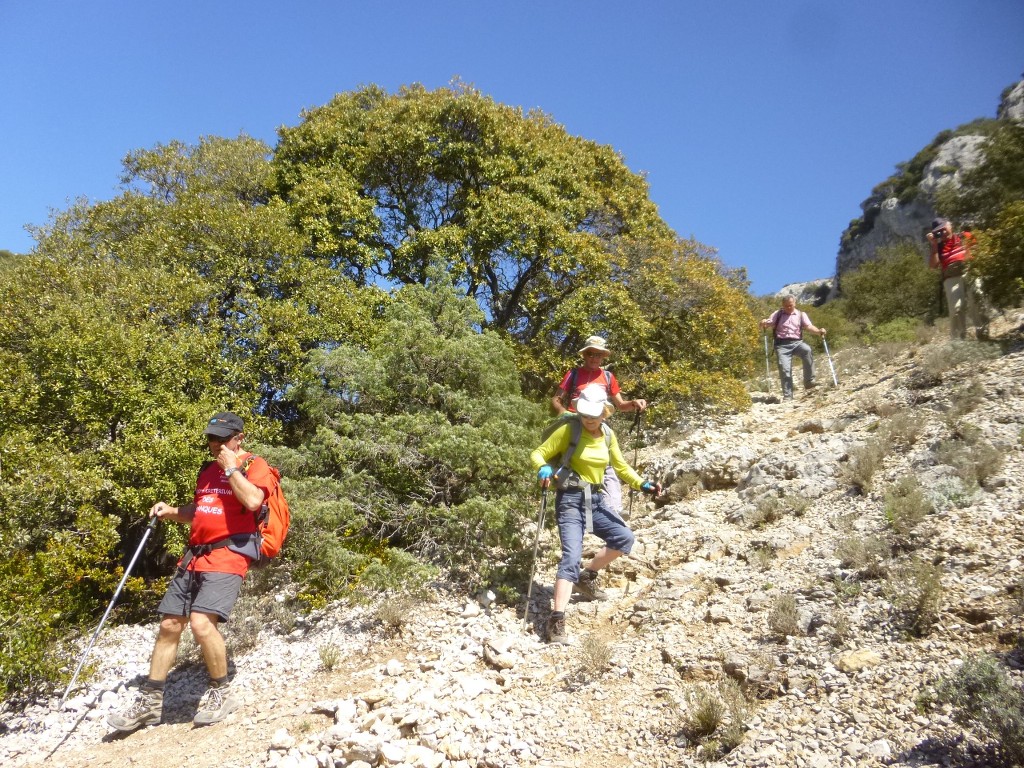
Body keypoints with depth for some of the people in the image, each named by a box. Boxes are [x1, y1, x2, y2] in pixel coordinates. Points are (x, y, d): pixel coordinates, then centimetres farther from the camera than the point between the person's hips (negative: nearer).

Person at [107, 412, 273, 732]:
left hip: (228, 556, -8)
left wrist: (231, 467, -12)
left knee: (201, 622, -23)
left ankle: (220, 693, -3)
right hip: (194, 556, 8)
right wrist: (171, 511, 13)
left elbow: (253, 501, -21)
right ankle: (149, 701, 19)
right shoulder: (207, 470, 21)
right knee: (169, 625, 7)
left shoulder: (254, 465, -2)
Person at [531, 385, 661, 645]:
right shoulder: (568, 430, -10)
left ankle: (587, 577, 20)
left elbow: (621, 466, 18)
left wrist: (643, 485, 5)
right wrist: (543, 469, -31)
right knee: (572, 556, -19)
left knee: (625, 538, 0)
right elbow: (538, 453, -9)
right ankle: (556, 621, -21)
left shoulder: (608, 435, 7)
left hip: (596, 499, 6)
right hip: (571, 499, -6)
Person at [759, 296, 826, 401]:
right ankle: (787, 395, -2)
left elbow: (809, 326, 0)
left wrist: (818, 331, -20)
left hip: (797, 342, 0)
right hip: (782, 344, 0)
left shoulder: (801, 314, 12)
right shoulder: (777, 314, 12)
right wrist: (763, 323, -22)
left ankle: (809, 381, -22)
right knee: (784, 369, -12)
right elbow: (767, 323, 3)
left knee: (807, 350, -31)